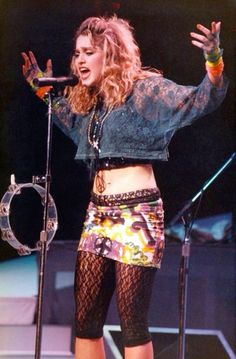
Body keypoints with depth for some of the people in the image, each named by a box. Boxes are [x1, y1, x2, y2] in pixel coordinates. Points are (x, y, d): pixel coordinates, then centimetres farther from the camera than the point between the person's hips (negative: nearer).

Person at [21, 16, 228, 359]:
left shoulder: (144, 89, -6)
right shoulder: (88, 100, 16)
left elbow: (201, 100, -15)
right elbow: (71, 120, 39)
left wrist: (214, 61, -31)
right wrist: (43, 90, 35)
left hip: (136, 214, -8)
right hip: (98, 214, 8)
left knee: (132, 322, -7)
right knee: (85, 320, 7)